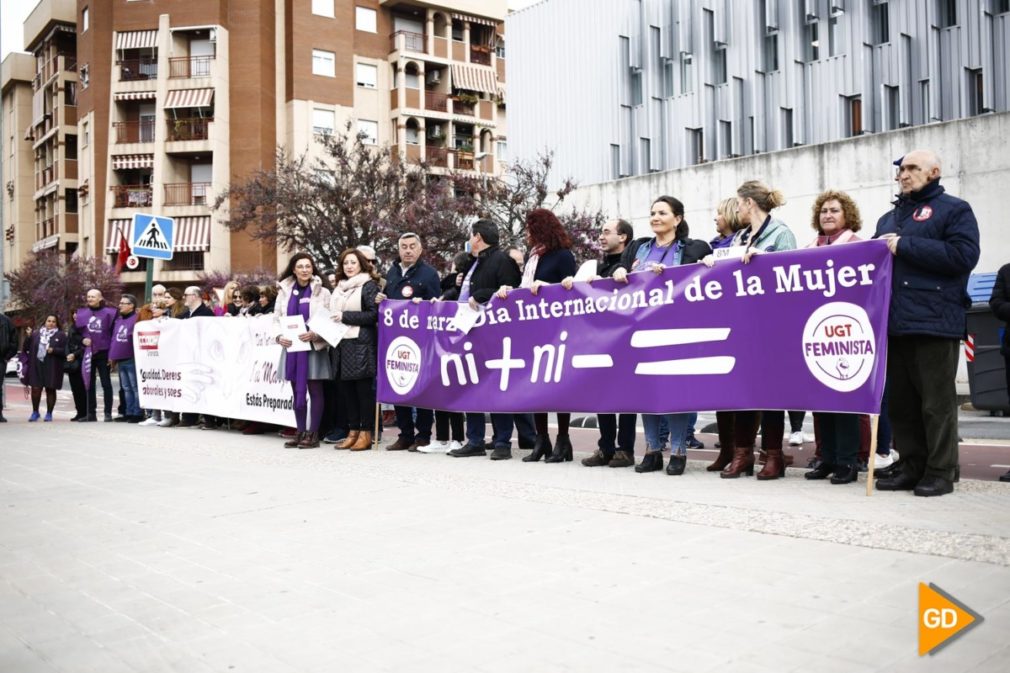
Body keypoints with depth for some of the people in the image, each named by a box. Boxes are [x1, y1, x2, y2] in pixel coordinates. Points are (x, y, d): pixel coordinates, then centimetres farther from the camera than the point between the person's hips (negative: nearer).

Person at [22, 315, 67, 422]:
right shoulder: (36, 333, 12)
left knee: (50, 389, 3)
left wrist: (54, 350, -17)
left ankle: (49, 413, 14)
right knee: (35, 389, -1)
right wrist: (28, 337, -5)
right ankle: (35, 412, 14)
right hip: (36, 366, 2)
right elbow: (27, 348, 10)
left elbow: (65, 351, -2)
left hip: (52, 368, -2)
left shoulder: (61, 335, 5)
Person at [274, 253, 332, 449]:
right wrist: (279, 336, -8)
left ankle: (313, 434, 4)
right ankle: (300, 432, 15)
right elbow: (277, 318, 11)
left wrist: (314, 335, -18)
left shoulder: (322, 292, 0)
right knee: (297, 391, 8)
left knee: (315, 390, -1)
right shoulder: (284, 291, 11)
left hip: (314, 347, -4)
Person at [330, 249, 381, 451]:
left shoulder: (369, 285, -4)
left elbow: (373, 314, -13)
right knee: (346, 389, 7)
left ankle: (366, 433, 3)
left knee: (364, 389, -2)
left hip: (362, 345, -7)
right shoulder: (339, 287, 18)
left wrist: (345, 316, -14)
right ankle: (352, 431, 15)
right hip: (342, 343, 7)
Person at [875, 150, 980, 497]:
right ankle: (911, 466, 18)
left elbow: (963, 255, -13)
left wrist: (905, 246, -13)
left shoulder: (954, 209, 2)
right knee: (900, 401, 9)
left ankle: (940, 472, 7)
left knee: (937, 402, -1)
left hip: (934, 322, -6)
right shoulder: (889, 218, 23)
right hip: (894, 323, 7)